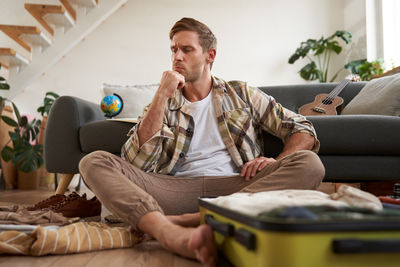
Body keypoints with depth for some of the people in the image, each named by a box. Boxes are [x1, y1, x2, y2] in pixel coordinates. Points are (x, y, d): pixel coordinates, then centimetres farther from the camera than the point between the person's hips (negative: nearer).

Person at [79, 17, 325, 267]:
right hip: (176, 190, 1)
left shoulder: (241, 94, 18)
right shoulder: (161, 105, 18)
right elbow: (136, 163, 1)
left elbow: (303, 130, 15)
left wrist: (277, 163, -7)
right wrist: (162, 96, -2)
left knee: (310, 163, -24)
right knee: (94, 162, -18)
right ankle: (176, 236, -44)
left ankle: (187, 220, -33)